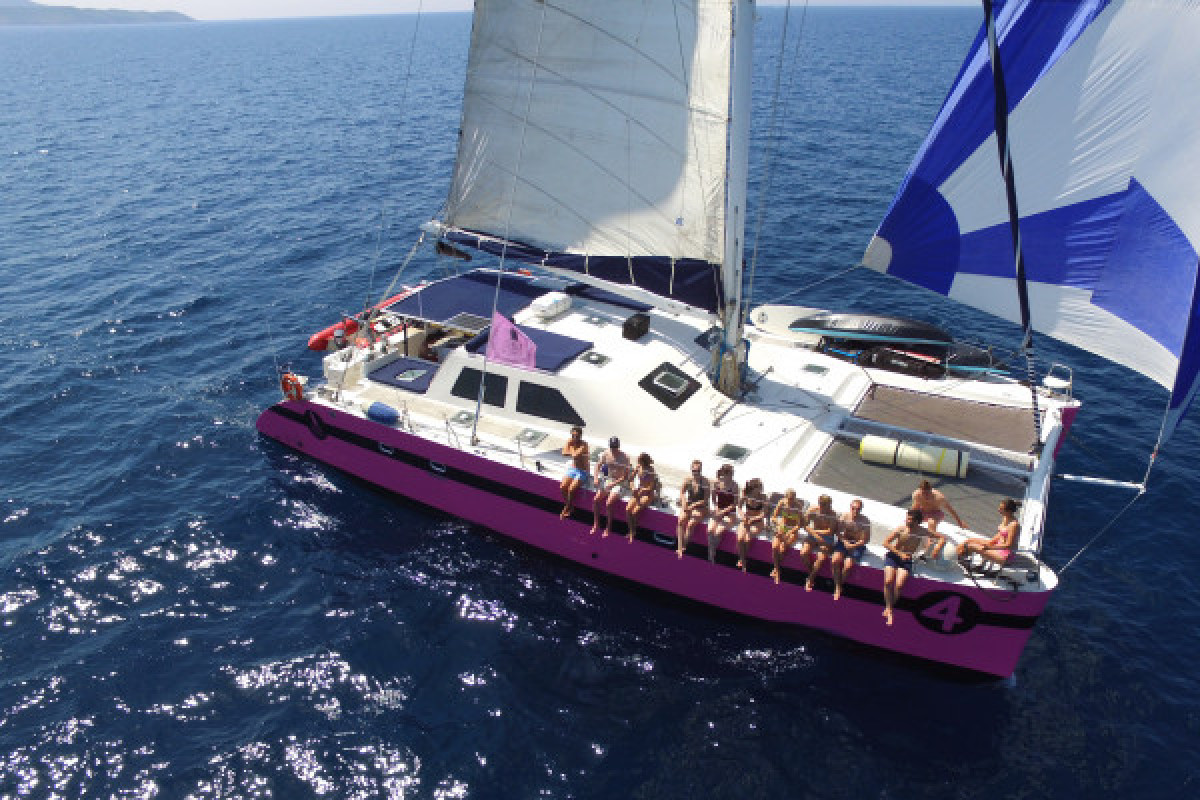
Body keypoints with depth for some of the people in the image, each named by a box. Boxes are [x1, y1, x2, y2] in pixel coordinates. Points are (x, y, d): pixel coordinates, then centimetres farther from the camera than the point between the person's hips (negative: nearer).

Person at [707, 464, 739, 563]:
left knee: (718, 532, -25)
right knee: (710, 530, -24)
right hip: (718, 512, 3)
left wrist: (723, 511, -15)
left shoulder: (734, 485, -9)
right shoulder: (716, 483, 2)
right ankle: (710, 556, -16)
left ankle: (716, 557, -7)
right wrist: (716, 508, -5)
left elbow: (735, 503, -8)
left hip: (730, 514, -3)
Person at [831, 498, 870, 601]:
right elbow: (839, 533, 2)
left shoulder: (865, 521, -10)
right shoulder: (845, 516, -3)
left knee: (848, 566, -24)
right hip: (844, 542, 3)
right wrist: (845, 542, -14)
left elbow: (866, 539, -8)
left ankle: (840, 584, 4)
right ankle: (837, 587, -6)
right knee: (835, 561, -22)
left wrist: (854, 545, -18)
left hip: (857, 545, -2)